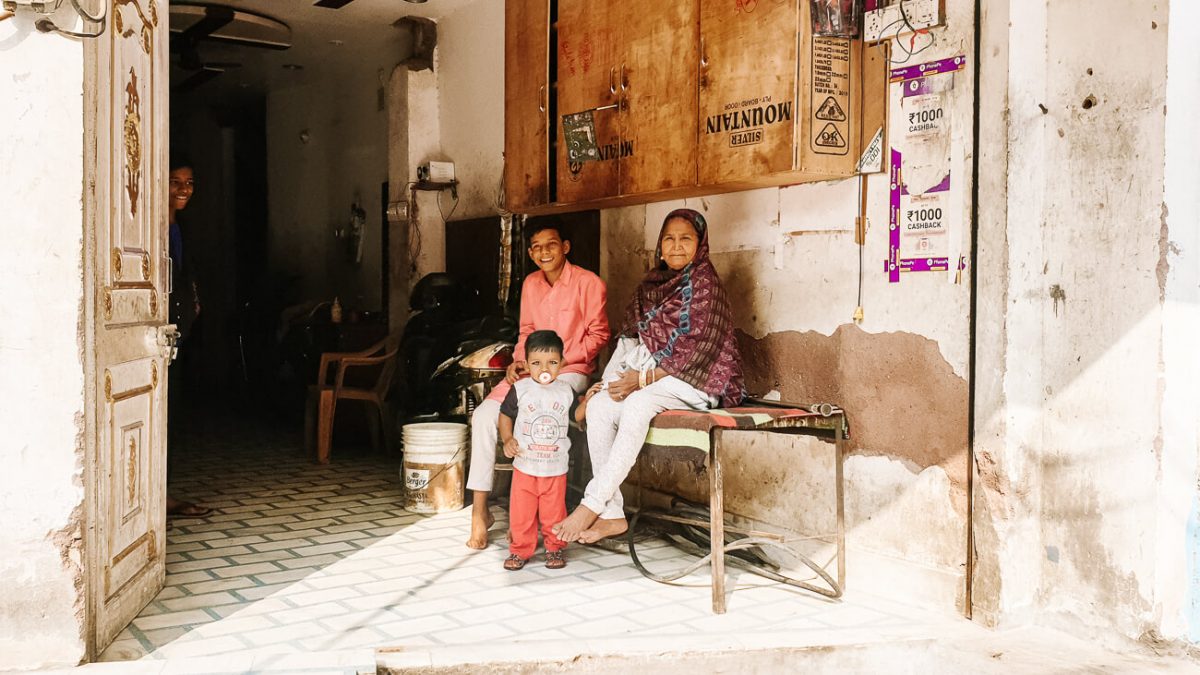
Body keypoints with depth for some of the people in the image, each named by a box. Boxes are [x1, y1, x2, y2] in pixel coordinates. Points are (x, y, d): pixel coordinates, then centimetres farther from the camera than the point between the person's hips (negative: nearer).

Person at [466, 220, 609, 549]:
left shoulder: (588, 283, -8)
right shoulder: (530, 284, 12)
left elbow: (598, 334, -7)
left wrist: (559, 361, -14)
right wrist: (518, 361, 0)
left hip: (570, 371, -6)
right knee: (484, 416, -16)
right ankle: (479, 511, -12)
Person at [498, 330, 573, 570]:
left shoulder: (566, 391, 1)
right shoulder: (519, 389, -4)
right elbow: (505, 415, 5)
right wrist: (507, 440, -9)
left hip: (556, 467, 1)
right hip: (525, 465, 0)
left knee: (554, 512, 7)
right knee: (521, 512, 4)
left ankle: (554, 548, 25)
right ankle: (520, 550, 19)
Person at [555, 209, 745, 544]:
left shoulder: (704, 283, -6)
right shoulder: (652, 284, 14)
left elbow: (697, 349, -15)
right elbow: (631, 339, 14)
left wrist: (644, 378, -18)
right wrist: (613, 378, -3)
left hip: (696, 378, -6)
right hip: (653, 374, 7)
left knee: (637, 403, -34)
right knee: (599, 405, -20)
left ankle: (593, 504, -31)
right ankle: (611, 514, -21)